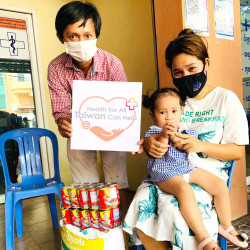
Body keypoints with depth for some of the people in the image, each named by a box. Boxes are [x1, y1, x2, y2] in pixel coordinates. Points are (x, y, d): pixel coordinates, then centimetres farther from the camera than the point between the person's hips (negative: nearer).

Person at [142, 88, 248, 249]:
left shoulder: (184, 129, 11)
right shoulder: (154, 132, 0)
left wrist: (175, 136, -20)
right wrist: (163, 136, -25)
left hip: (188, 168, 6)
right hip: (165, 172, -5)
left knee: (221, 185, -6)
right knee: (184, 189, -37)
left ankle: (225, 225, 16)